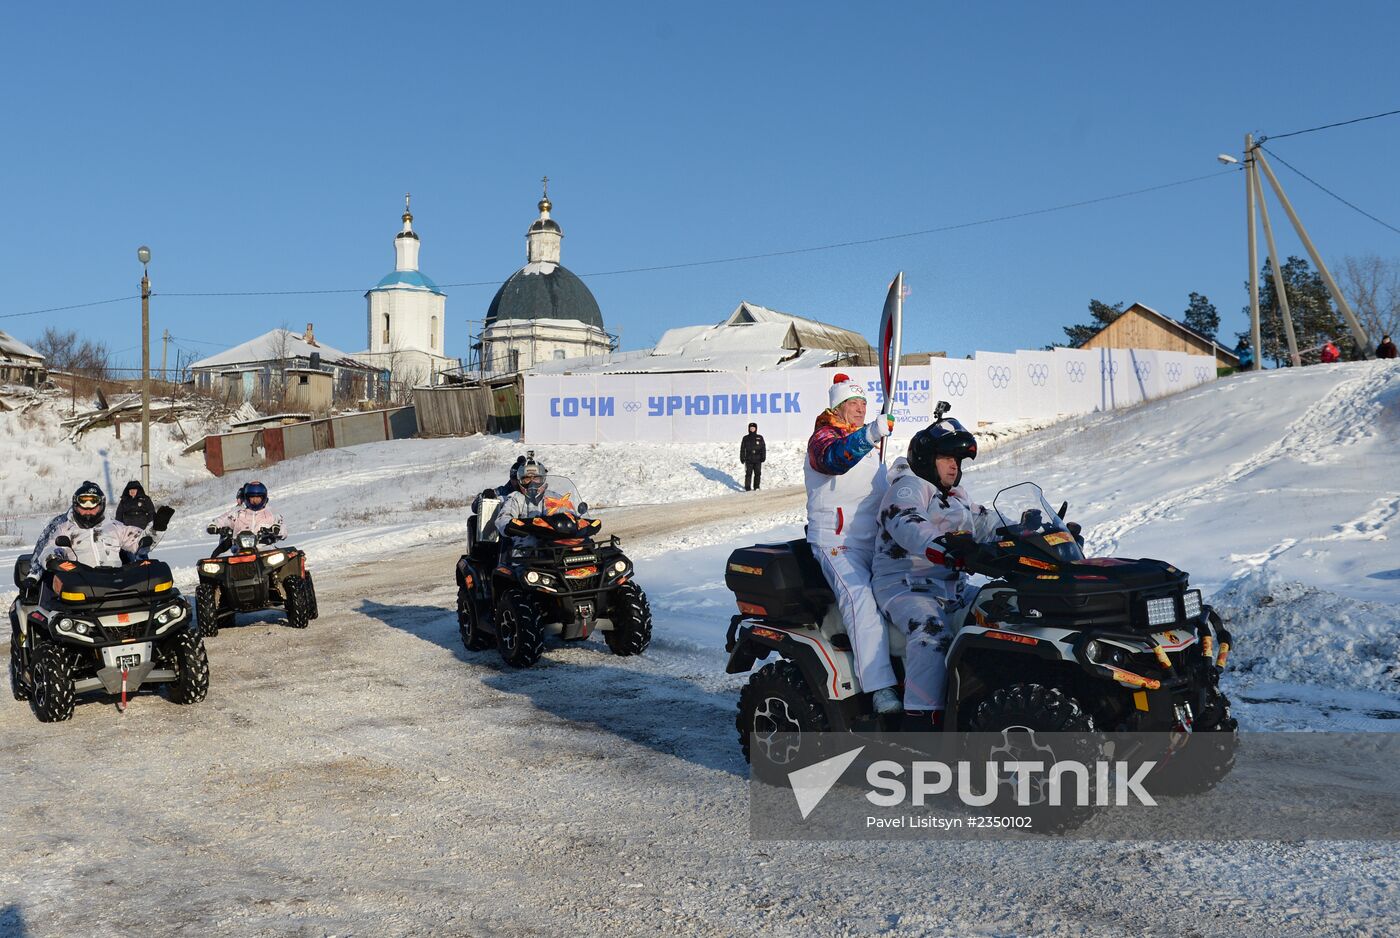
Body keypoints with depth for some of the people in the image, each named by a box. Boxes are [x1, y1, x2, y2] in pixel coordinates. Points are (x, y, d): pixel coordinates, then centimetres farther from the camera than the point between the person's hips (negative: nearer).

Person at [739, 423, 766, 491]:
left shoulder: (760, 438, 5)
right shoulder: (746, 438, 4)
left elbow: (763, 448, 6)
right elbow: (742, 449, 7)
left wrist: (763, 457, -3)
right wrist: (742, 458, 1)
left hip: (758, 460, 1)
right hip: (749, 460, -1)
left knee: (758, 473, 4)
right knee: (748, 474, -3)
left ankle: (756, 487, 15)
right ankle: (748, 488, 1)